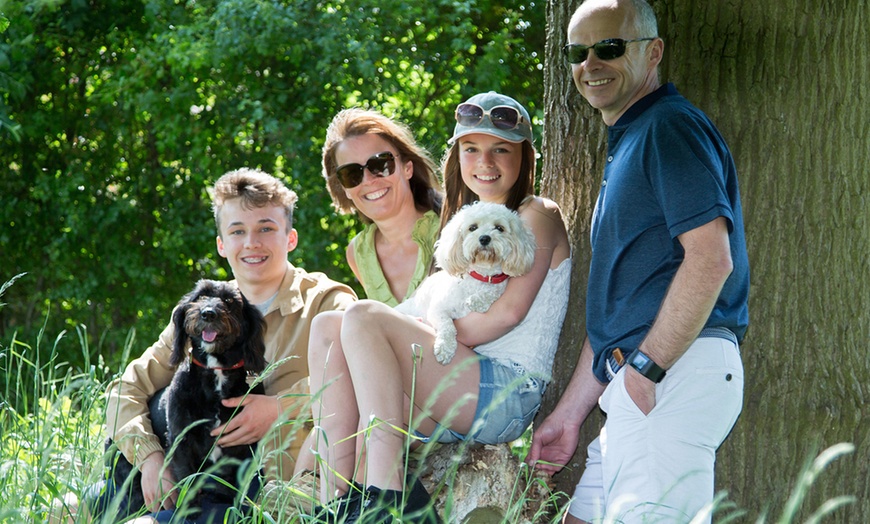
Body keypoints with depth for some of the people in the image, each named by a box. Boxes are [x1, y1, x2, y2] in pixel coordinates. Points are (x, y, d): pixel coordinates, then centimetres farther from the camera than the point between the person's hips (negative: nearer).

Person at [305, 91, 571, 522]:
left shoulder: (537, 216, 3)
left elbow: (510, 310, -11)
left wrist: (438, 339, -9)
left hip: (508, 394, -8)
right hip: (457, 400, 8)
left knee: (363, 318, -23)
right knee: (327, 330, -9)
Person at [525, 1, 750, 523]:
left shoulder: (670, 126, -6)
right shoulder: (625, 144, 25)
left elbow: (711, 259, -19)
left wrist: (647, 368, -19)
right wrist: (570, 411, 23)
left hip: (677, 370, -11)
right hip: (638, 383, 11)